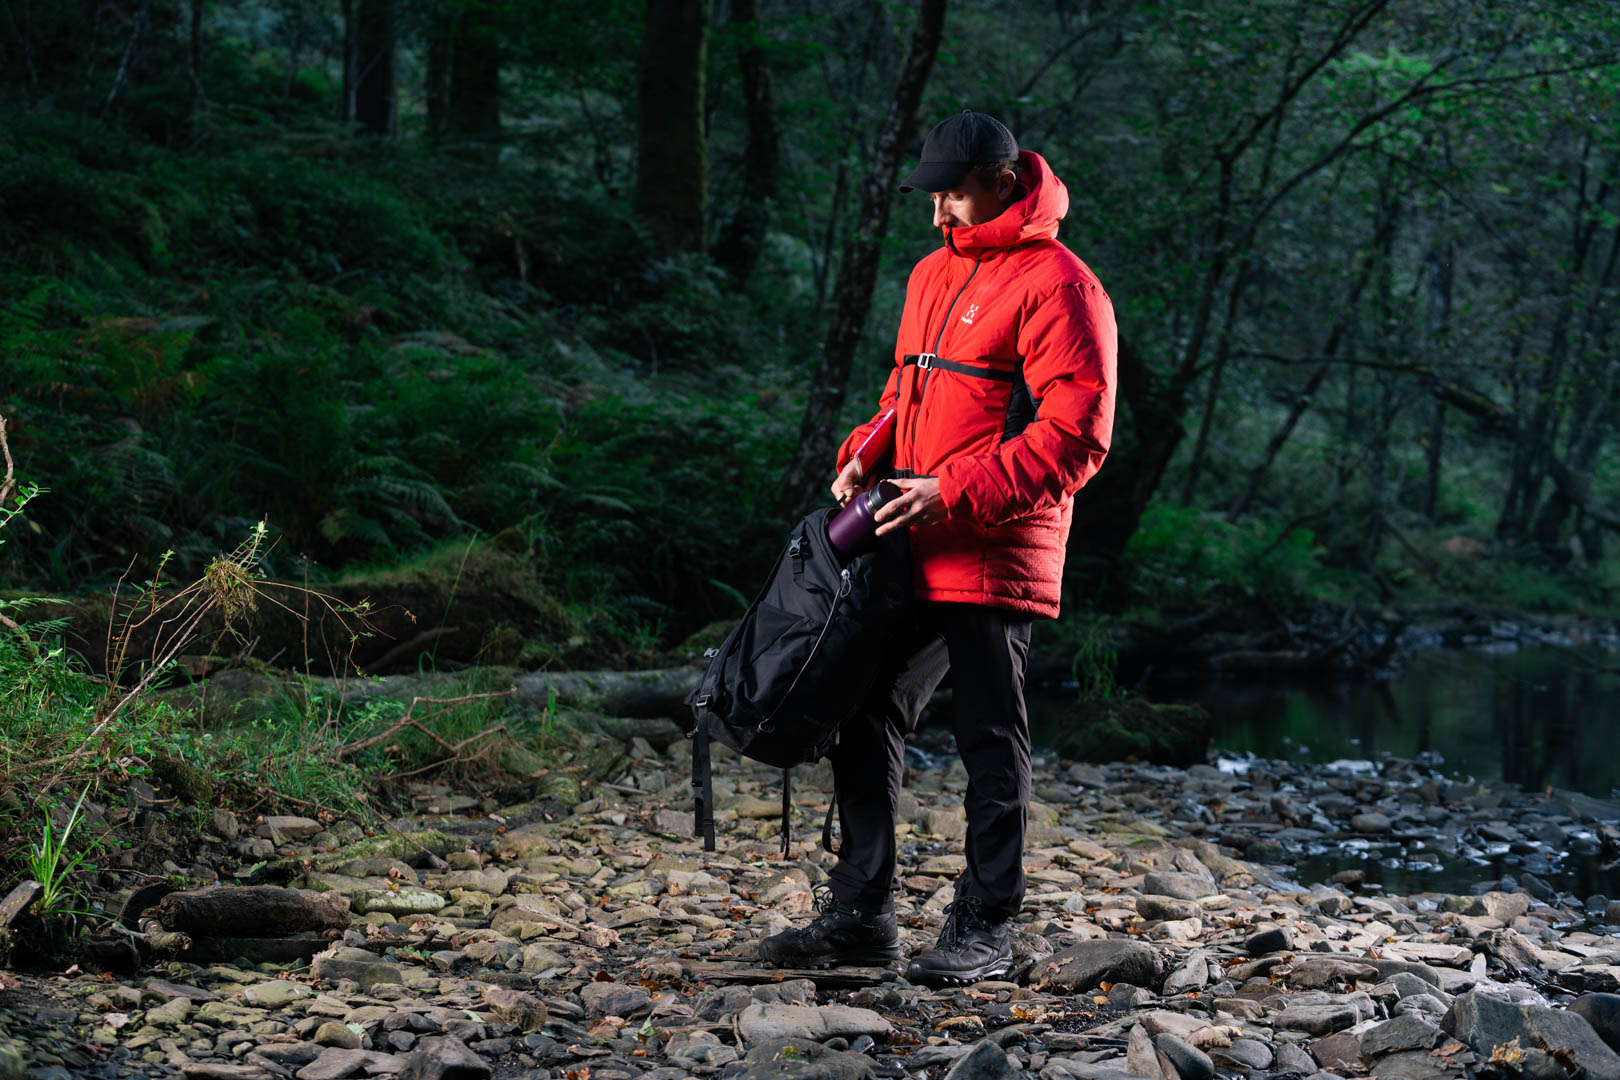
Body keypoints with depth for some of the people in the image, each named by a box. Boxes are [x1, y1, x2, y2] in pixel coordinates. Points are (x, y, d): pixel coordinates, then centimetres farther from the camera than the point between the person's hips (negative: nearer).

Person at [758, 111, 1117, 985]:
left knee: (990, 742, 1)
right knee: (867, 722, 9)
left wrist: (954, 492, -22)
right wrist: (865, 453, 7)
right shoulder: (934, 274, 17)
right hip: (912, 551, 8)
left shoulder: (1056, 284, -10)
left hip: (995, 557, -8)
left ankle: (983, 928, 10)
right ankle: (860, 912, 19)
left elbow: (1076, 433, -17)